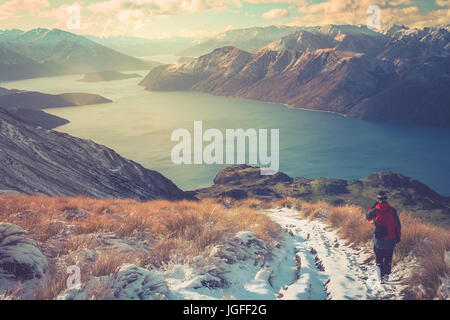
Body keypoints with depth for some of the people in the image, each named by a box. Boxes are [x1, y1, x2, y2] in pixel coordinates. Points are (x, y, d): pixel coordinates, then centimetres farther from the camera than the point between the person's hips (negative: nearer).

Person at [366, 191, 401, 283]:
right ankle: (387, 274, 23)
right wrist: (398, 236, 10)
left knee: (379, 258, 10)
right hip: (391, 239, 1)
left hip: (379, 239, -1)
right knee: (388, 258, 18)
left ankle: (381, 276, 4)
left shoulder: (375, 210, -8)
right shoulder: (392, 210, -7)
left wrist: (374, 206, 20)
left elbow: (368, 217, 15)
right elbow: (398, 224, -2)